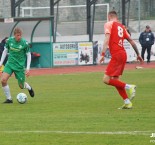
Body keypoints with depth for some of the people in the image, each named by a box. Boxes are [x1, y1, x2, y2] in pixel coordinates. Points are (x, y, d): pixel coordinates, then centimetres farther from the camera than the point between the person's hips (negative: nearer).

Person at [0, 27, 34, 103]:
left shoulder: (25, 43, -13)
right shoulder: (9, 40, -6)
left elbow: (28, 55, -3)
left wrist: (28, 68, -7)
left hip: (20, 66, -2)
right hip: (10, 64, 2)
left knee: (21, 85, 6)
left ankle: (29, 88, 43)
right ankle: (9, 98, -3)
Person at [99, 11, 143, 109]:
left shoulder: (109, 24, -1)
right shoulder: (121, 26, 19)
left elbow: (107, 40, -14)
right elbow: (132, 41, 19)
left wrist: (103, 54, -19)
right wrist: (138, 55, 26)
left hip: (116, 55, -8)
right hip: (123, 54, 8)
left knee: (106, 80, -7)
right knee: (115, 79, 14)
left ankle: (129, 87, -14)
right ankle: (127, 103, 9)